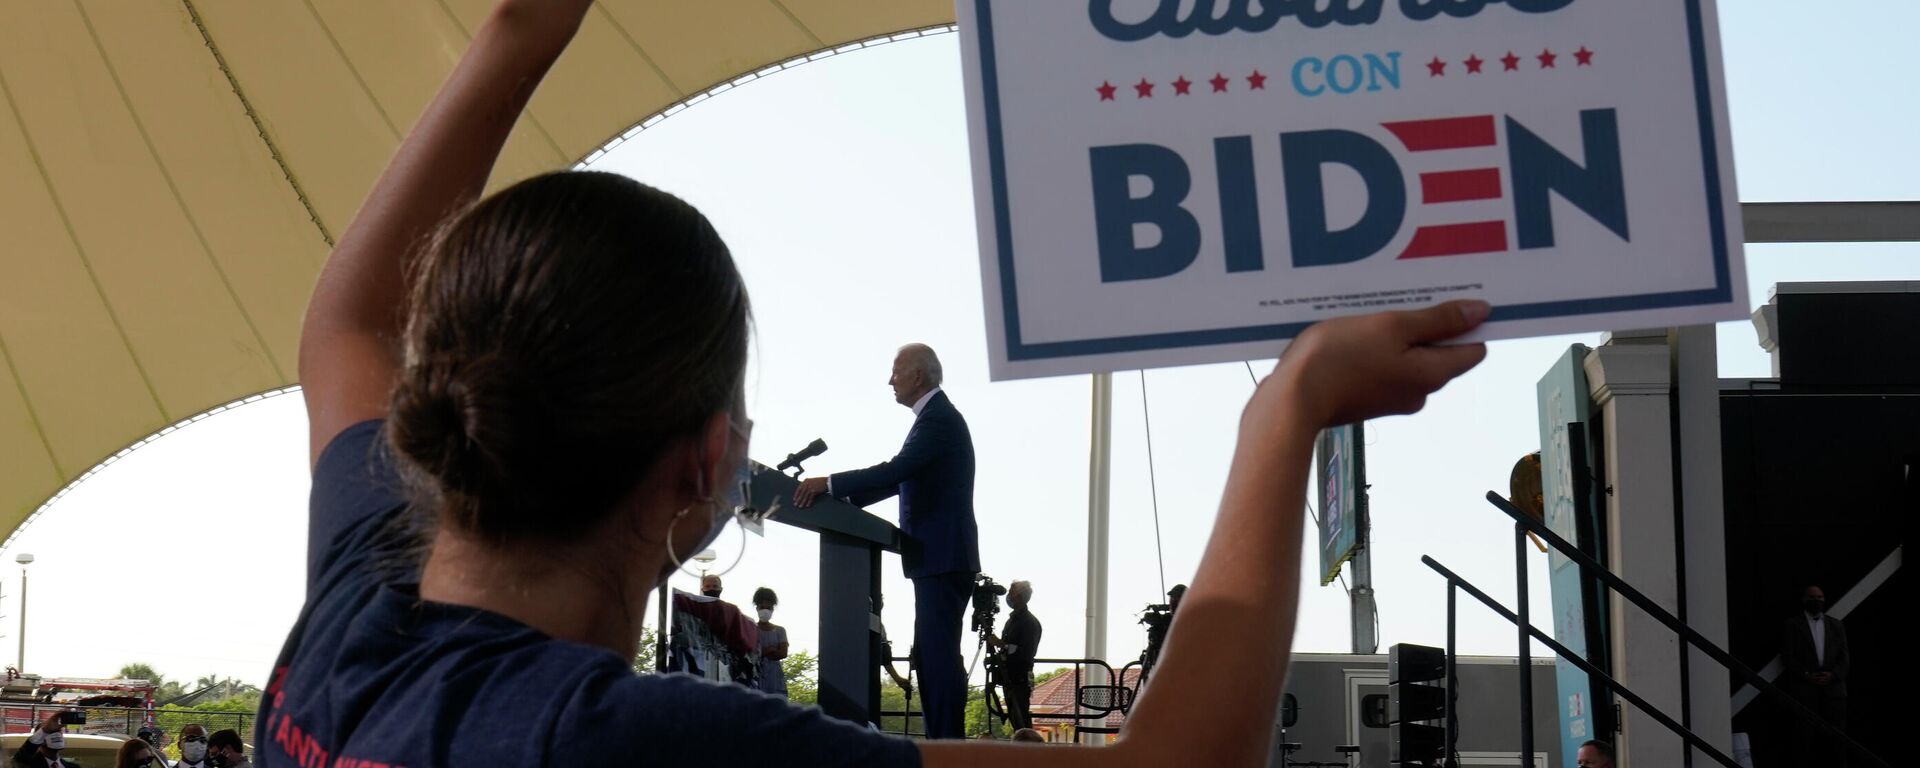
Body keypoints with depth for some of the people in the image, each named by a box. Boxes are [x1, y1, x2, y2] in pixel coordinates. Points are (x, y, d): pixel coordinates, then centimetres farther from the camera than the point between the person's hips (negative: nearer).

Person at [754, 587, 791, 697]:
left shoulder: (779, 630, 11)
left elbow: (783, 654, -2)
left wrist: (761, 653, -7)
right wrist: (770, 650, -11)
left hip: (775, 676, 2)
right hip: (756, 675, -2)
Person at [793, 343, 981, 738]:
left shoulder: (939, 418, -12)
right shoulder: (937, 416, 20)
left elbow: (897, 469, -25)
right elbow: (901, 478, 22)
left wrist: (830, 483, -23)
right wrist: (841, 498, 15)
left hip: (942, 559, -11)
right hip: (939, 560, 11)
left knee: (939, 655, -12)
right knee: (930, 656, 11)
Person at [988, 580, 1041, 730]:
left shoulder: (1030, 622, -10)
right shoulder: (1012, 619, 18)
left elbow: (1026, 654, -19)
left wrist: (1001, 644, -17)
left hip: (1020, 680, -9)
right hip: (1009, 679, 9)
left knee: (1022, 723, -13)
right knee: (1014, 719, 8)